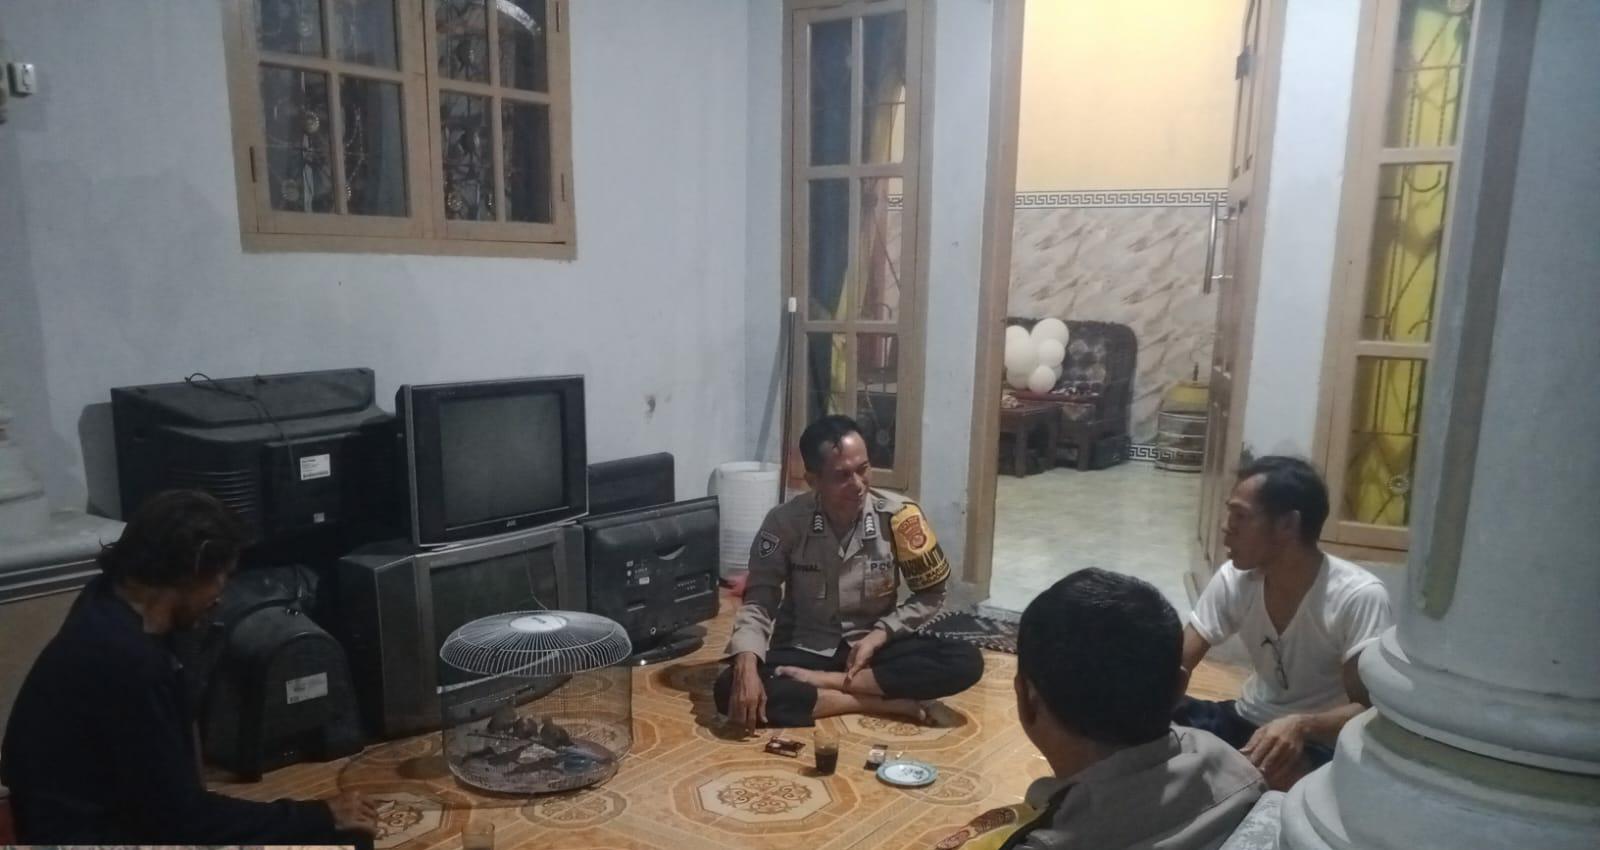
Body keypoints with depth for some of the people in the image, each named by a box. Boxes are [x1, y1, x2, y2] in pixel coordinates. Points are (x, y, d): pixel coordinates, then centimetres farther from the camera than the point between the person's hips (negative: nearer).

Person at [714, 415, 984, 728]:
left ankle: (823, 681, -21)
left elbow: (931, 594, -2)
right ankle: (882, 703, -23)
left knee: (966, 662, -25)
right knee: (731, 689, -30)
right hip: (805, 650, -1)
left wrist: (878, 637, -14)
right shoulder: (785, 522, -14)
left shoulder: (898, 516, -13)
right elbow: (759, 600, -13)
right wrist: (746, 666, -31)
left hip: (872, 645, 1)